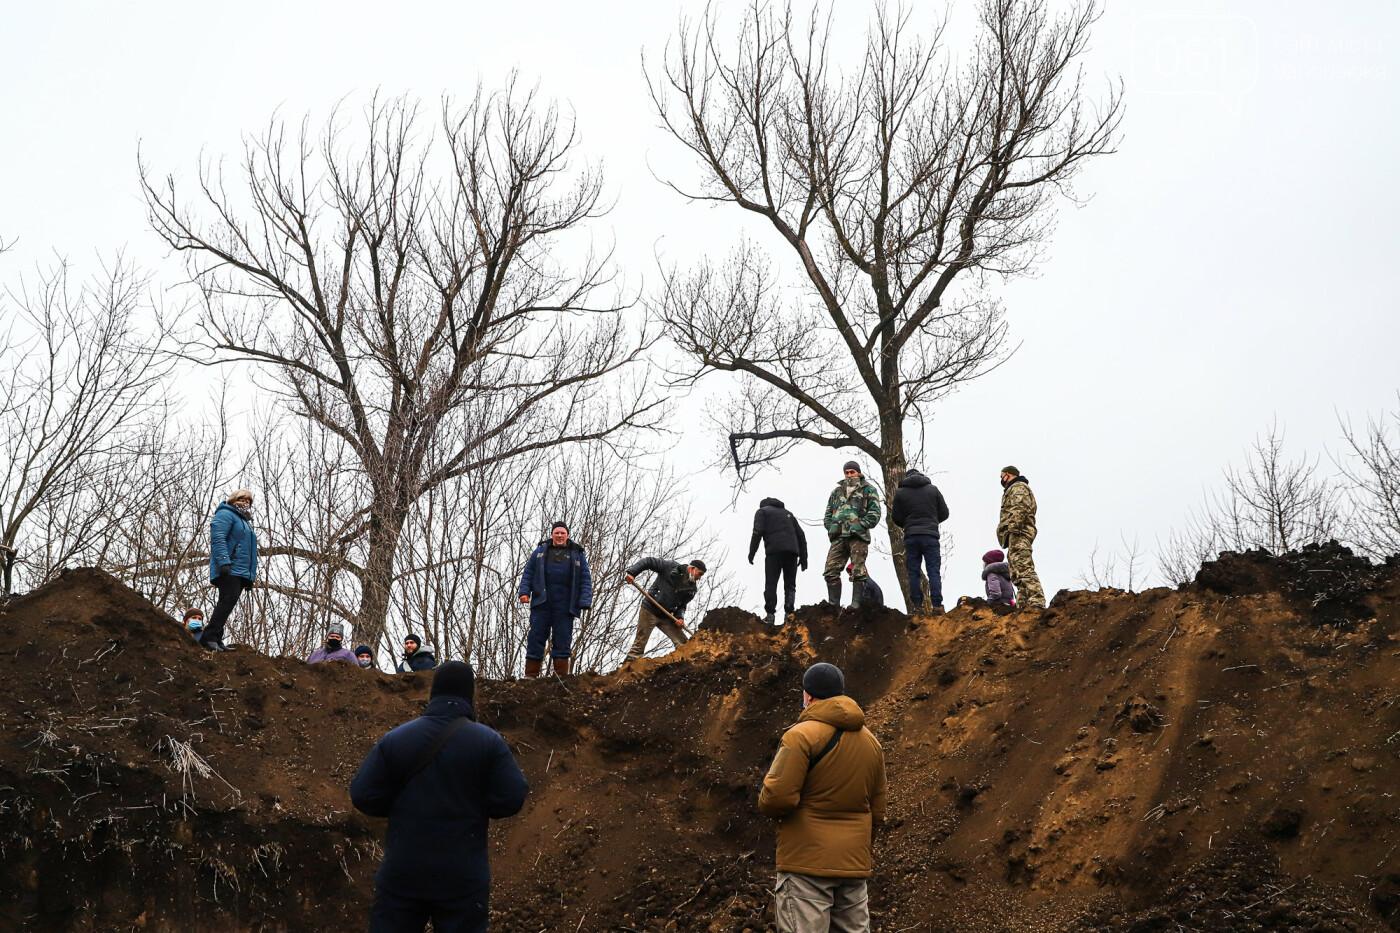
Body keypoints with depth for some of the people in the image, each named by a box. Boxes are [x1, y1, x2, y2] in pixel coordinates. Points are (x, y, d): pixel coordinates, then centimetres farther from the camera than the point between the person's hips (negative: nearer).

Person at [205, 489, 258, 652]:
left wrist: (251, 577, 26)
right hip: (228, 571, -9)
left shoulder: (246, 522, 31)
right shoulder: (225, 515, 1)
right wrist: (224, 562, -27)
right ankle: (209, 637, -23)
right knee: (228, 600, -20)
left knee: (228, 603, 4)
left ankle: (215, 638, 3)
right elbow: (217, 539, -14)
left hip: (241, 572, 9)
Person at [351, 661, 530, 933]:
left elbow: (362, 796, -3)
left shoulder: (394, 739, -1)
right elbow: (511, 799, -8)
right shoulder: (489, 742, -6)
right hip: (464, 879, -1)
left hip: (402, 873, 1)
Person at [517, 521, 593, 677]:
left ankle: (561, 677, 2)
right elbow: (528, 573, 13)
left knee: (562, 641, -1)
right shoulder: (541, 552, 15)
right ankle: (531, 675, 2)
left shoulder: (577, 555, 13)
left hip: (564, 606, 0)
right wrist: (524, 592, -2)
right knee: (536, 638, -2)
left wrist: (585, 602, -4)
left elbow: (585, 580, 8)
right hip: (542, 603, 1)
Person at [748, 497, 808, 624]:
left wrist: (752, 552, -3)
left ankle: (770, 614, -11)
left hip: (774, 551, -4)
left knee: (771, 584, -2)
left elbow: (758, 531, -3)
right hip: (792, 551, 4)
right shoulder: (788, 513, 29)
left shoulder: (762, 511, 15)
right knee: (790, 585, 7)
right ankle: (789, 612, -10)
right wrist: (803, 557, 20)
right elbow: (800, 534, 21)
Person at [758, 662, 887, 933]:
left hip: (807, 864, -7)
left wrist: (766, 804, 5)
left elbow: (778, 797, -17)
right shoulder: (872, 743, 14)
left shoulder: (801, 736, -9)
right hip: (854, 867, 7)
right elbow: (877, 811, 16)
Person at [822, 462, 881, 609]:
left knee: (858, 572, -9)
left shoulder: (868, 490, 10)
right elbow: (828, 513, 26)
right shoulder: (836, 492, 24)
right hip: (839, 537, 4)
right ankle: (833, 604, 0)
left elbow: (874, 513, 1)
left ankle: (856, 604, -10)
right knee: (831, 570, -4)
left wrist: (860, 525, -11)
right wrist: (831, 527, 7)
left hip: (858, 536, -4)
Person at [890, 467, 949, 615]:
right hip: (930, 536, 0)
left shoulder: (900, 492, 5)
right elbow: (944, 513, 10)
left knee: (913, 572, 4)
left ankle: (917, 606, 0)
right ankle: (937, 606, -9)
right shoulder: (933, 489, 8)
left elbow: (896, 518, 6)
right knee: (934, 571, -1)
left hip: (911, 537, 0)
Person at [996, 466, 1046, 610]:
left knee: (1023, 569, -22)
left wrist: (1012, 529, -23)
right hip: (1018, 537, 11)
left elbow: (1020, 509, -15)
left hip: (1018, 534, -11)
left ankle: (1036, 603, -32)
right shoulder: (1017, 488, 33)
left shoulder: (1018, 487, 1)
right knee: (1017, 572, 8)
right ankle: (1025, 603, 3)